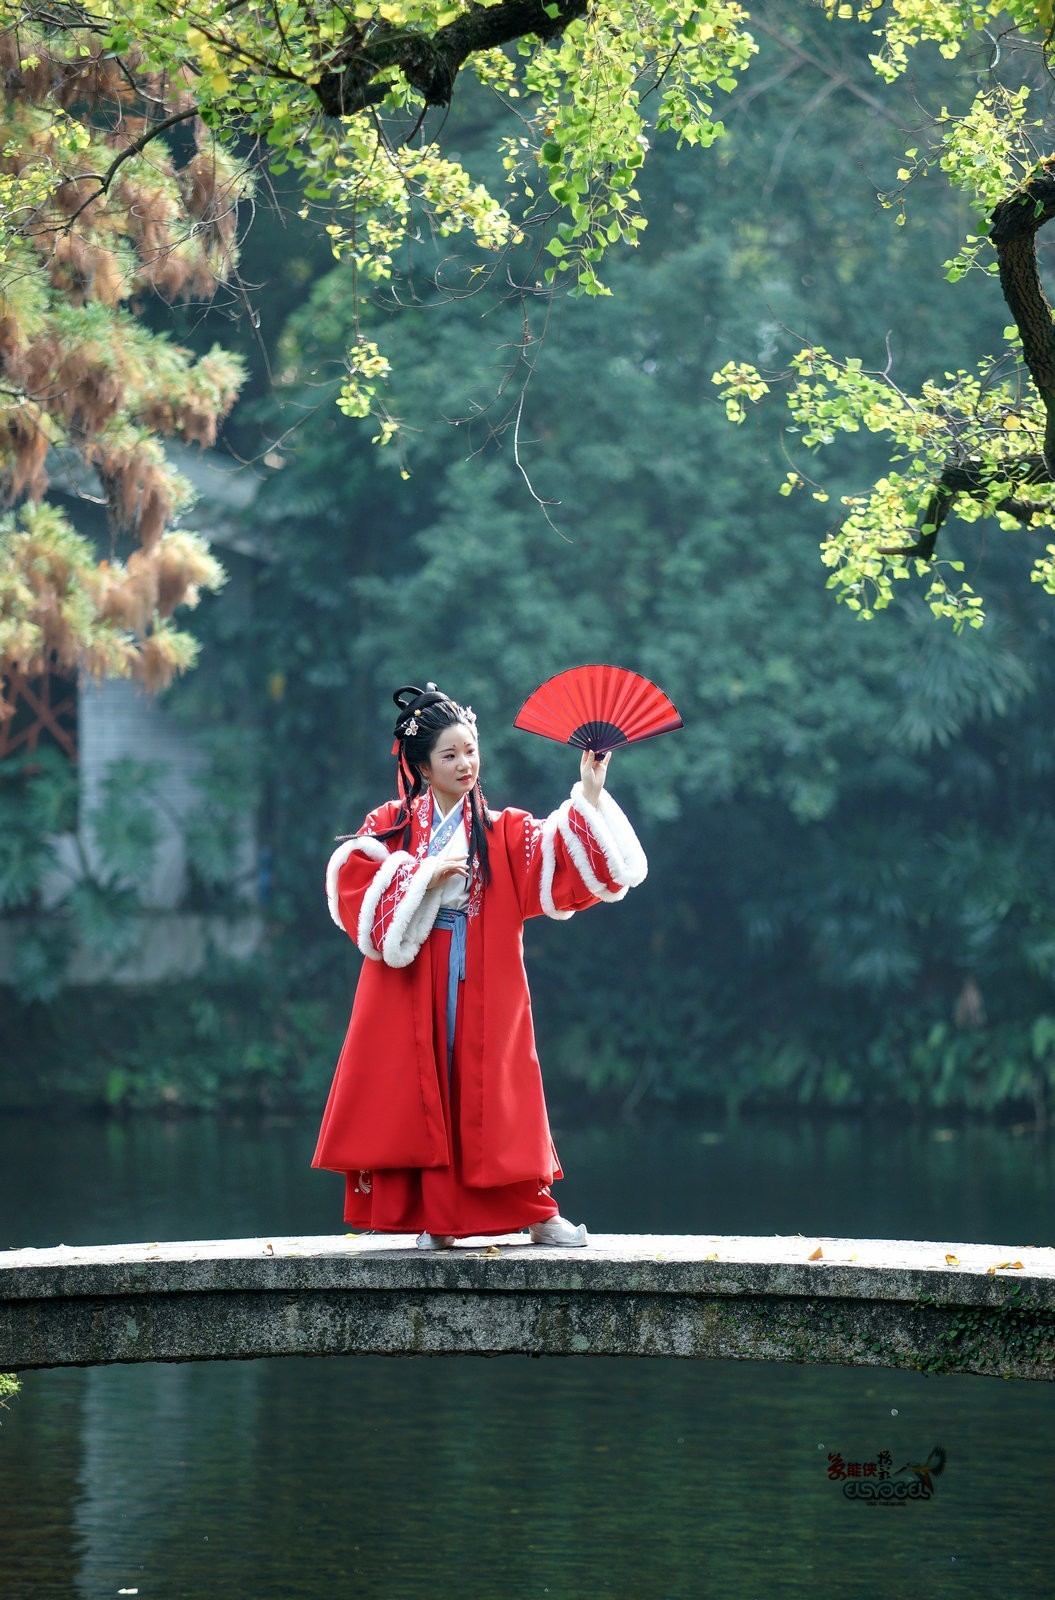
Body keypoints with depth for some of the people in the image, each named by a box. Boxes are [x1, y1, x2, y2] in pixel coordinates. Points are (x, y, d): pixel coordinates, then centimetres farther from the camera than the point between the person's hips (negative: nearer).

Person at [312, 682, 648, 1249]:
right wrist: (424, 876, -14)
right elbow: (352, 886, -7)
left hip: (483, 991, 1)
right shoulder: (388, 827, 6)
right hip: (411, 992, 0)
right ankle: (433, 1216, 2)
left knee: (488, 1094, -1)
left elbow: (566, 864, -5)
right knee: (420, 1095, -3)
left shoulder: (504, 834, 8)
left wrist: (589, 795, -15)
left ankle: (534, 1211, 5)